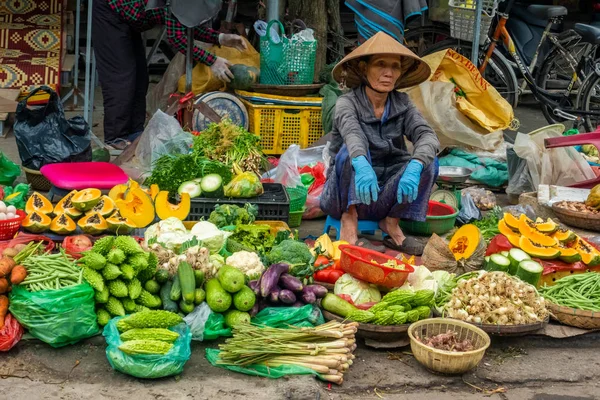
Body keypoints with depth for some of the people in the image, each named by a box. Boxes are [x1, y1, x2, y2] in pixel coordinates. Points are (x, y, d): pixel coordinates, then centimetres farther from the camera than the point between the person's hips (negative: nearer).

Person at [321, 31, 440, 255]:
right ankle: (349, 222, -21)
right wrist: (361, 165, -57)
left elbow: (428, 137, -18)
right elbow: (351, 133, -35)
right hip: (346, 195, -3)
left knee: (428, 162, -19)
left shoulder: (402, 104, -1)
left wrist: (414, 168, -40)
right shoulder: (347, 103, -12)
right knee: (354, 150, -30)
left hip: (384, 197, 4)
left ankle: (392, 223, -5)